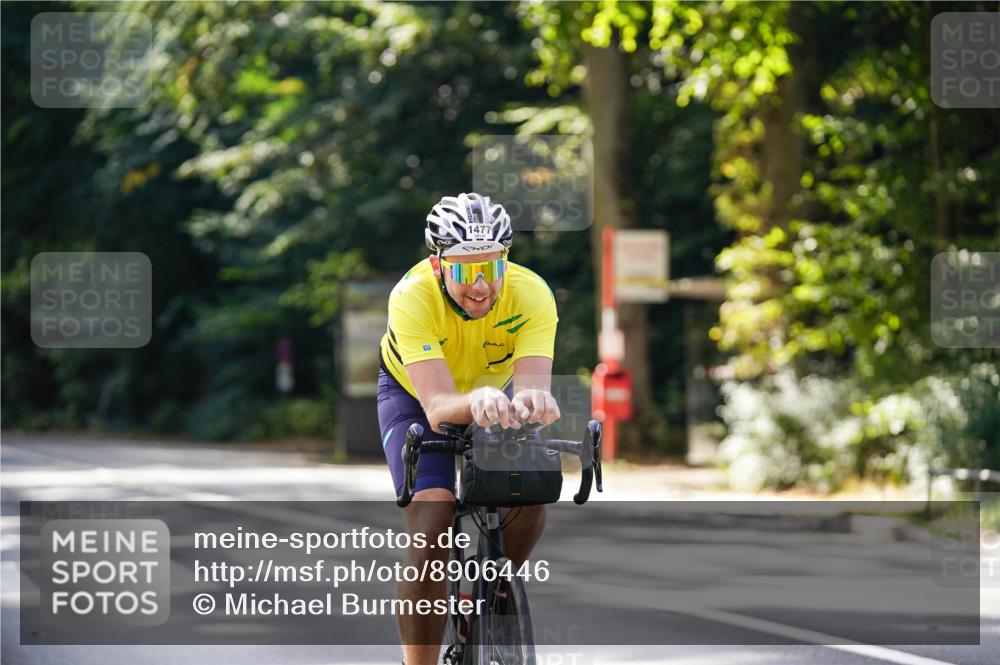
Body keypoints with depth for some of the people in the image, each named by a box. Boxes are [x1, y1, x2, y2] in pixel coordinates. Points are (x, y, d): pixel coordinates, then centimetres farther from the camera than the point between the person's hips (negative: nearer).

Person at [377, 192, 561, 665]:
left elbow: (533, 383, -45)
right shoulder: (413, 297, -37)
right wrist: (474, 402, -69)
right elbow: (437, 407, -47)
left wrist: (532, 401, -69)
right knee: (432, 520, -24)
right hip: (414, 395, -2)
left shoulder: (531, 294, -32)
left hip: (492, 391, 2)